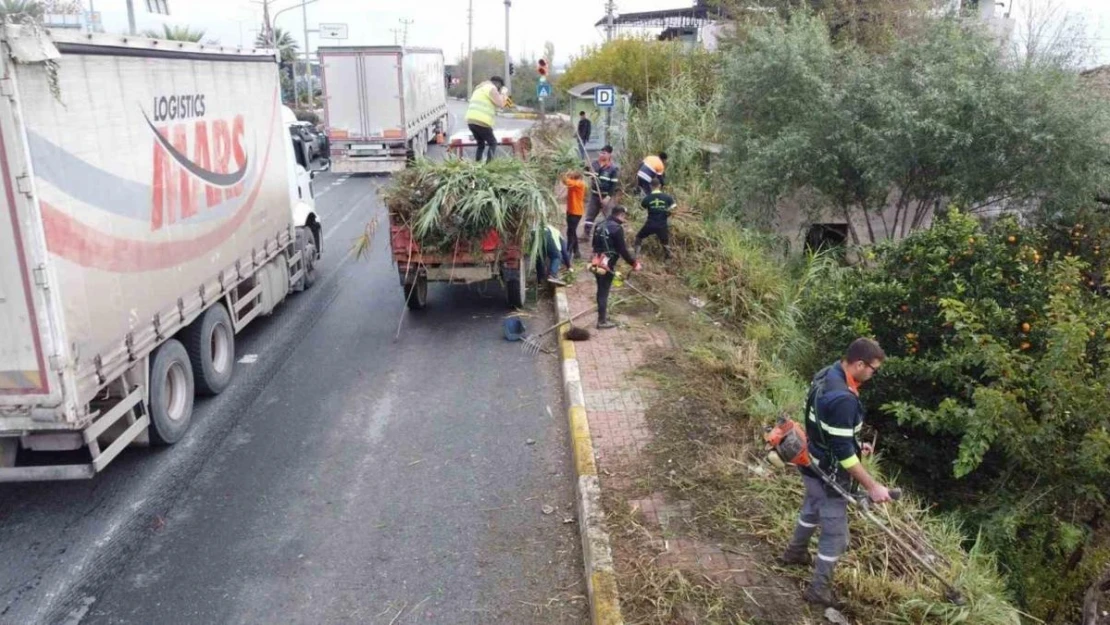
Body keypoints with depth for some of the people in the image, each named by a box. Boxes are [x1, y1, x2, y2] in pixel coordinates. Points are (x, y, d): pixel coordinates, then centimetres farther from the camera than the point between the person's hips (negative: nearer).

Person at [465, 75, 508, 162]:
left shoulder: (480, 89, 26)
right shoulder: (492, 88, -2)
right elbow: (501, 104, -10)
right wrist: (503, 94, 7)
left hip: (471, 120, 8)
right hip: (481, 122, -8)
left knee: (481, 144, 20)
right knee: (493, 143, 6)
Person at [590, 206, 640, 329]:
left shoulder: (600, 225, 11)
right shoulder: (617, 228, -15)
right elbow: (622, 250, -16)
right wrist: (634, 263, -8)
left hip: (597, 262, 8)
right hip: (607, 264, -8)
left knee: (601, 291, 19)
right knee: (604, 292, -2)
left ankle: (603, 314, 33)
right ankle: (602, 321, 4)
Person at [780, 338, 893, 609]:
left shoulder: (826, 374, -4)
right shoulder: (843, 398, -34)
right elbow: (842, 452, -30)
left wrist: (855, 444, 15)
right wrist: (872, 486, -24)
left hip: (814, 463, 10)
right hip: (828, 473, -9)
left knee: (812, 508, 32)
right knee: (835, 533, 8)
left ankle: (795, 552, 54)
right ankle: (819, 589, 23)